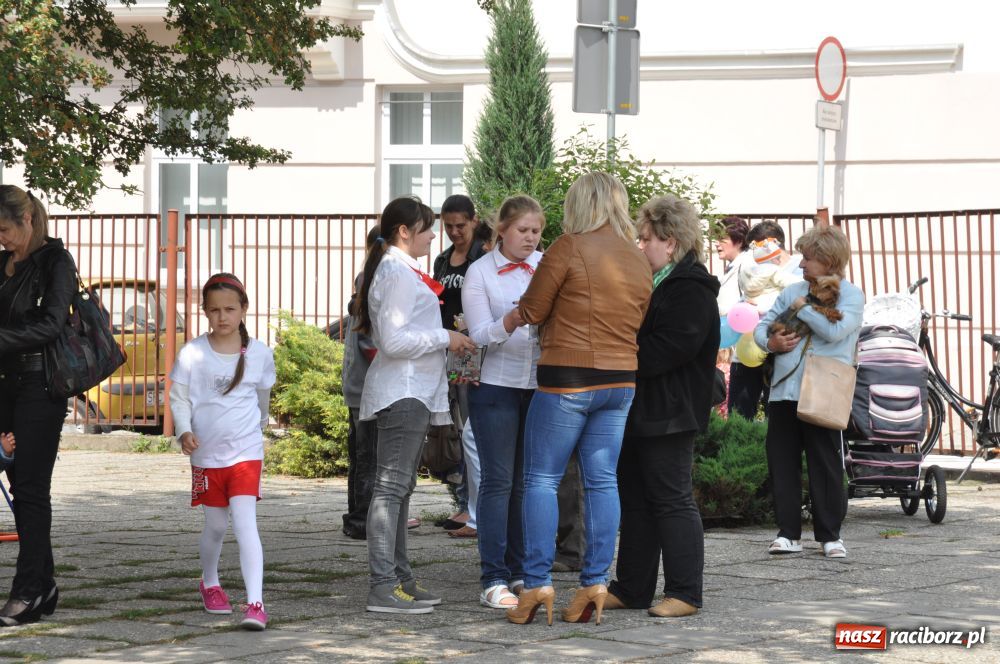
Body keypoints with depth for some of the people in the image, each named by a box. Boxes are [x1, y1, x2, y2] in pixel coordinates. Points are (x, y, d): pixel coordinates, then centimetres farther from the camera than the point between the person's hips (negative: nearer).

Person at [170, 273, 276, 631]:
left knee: (245, 523, -15)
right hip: (206, 454, 1)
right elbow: (178, 398, 0)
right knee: (215, 526, 14)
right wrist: (184, 430, -17)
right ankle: (209, 583, 41)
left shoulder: (260, 354, 0)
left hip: (246, 451, -1)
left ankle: (255, 604, -21)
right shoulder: (192, 353, -4)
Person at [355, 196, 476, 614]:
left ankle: (399, 578, 19)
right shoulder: (398, 274, -14)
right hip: (402, 393, -11)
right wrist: (445, 338, -14)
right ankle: (383, 587, -14)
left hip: (413, 392, 11)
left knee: (400, 486, 13)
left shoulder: (401, 271, 19)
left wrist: (447, 342, 14)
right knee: (391, 486, -12)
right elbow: (394, 341, -22)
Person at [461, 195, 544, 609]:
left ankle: (519, 573, 15)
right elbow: (479, 336, -7)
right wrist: (511, 322, -26)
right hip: (496, 385, -3)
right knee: (498, 481, -5)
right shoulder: (480, 272, -1)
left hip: (538, 385, 3)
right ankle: (494, 580, -4)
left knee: (527, 481, 7)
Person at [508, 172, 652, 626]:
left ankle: (537, 583, -3)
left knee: (541, 480, 1)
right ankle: (595, 582, 4)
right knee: (602, 481, 7)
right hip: (621, 382, 6)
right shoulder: (639, 261, 9)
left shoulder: (570, 247, -9)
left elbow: (531, 312, -5)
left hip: (567, 379, -6)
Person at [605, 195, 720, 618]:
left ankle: (684, 592, -2)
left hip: (669, 414, -10)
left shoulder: (691, 291, -14)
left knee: (672, 500, -6)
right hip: (638, 410, 10)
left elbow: (662, 351, -23)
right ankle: (632, 588, 19)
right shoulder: (653, 284, 18)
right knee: (635, 499, 12)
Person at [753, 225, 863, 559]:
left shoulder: (850, 294, 0)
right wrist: (770, 342, -6)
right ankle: (788, 533, 11)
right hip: (785, 390, 5)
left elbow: (835, 330, -17)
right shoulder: (793, 291, 16)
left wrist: (803, 307, -6)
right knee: (782, 462, 4)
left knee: (825, 466, 0)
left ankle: (830, 534, 10)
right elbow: (762, 325, 16)